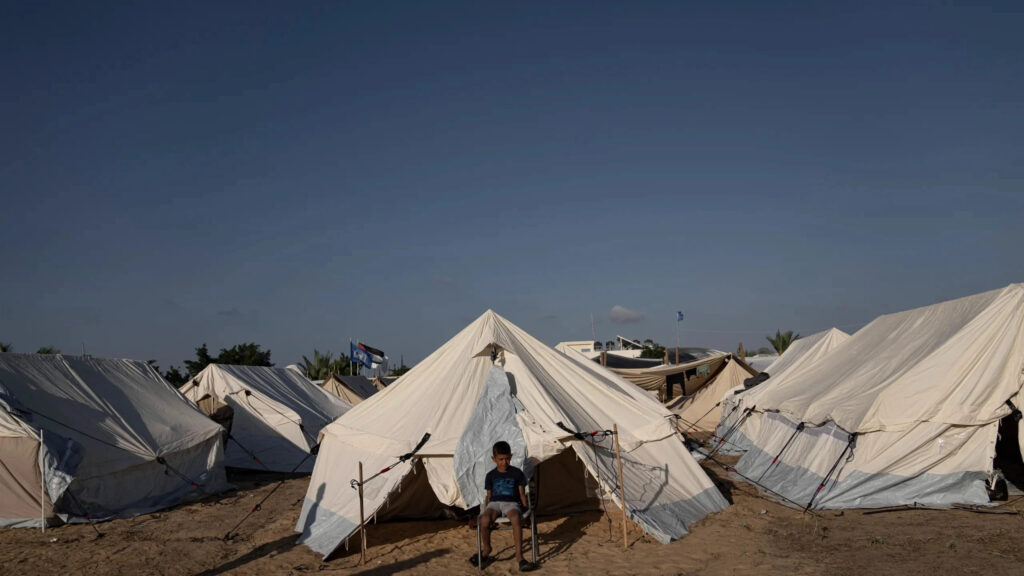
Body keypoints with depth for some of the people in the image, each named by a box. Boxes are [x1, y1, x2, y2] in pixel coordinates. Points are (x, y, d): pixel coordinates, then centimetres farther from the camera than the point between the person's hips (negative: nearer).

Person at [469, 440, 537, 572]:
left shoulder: (517, 473, 9)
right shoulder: (491, 475, 14)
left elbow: (522, 494, 12)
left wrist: (526, 507, 2)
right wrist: (486, 510, 8)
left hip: (511, 503, -2)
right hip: (494, 503, 2)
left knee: (516, 518, -39)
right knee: (484, 520, -32)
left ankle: (519, 555, -34)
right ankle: (486, 549, -3)